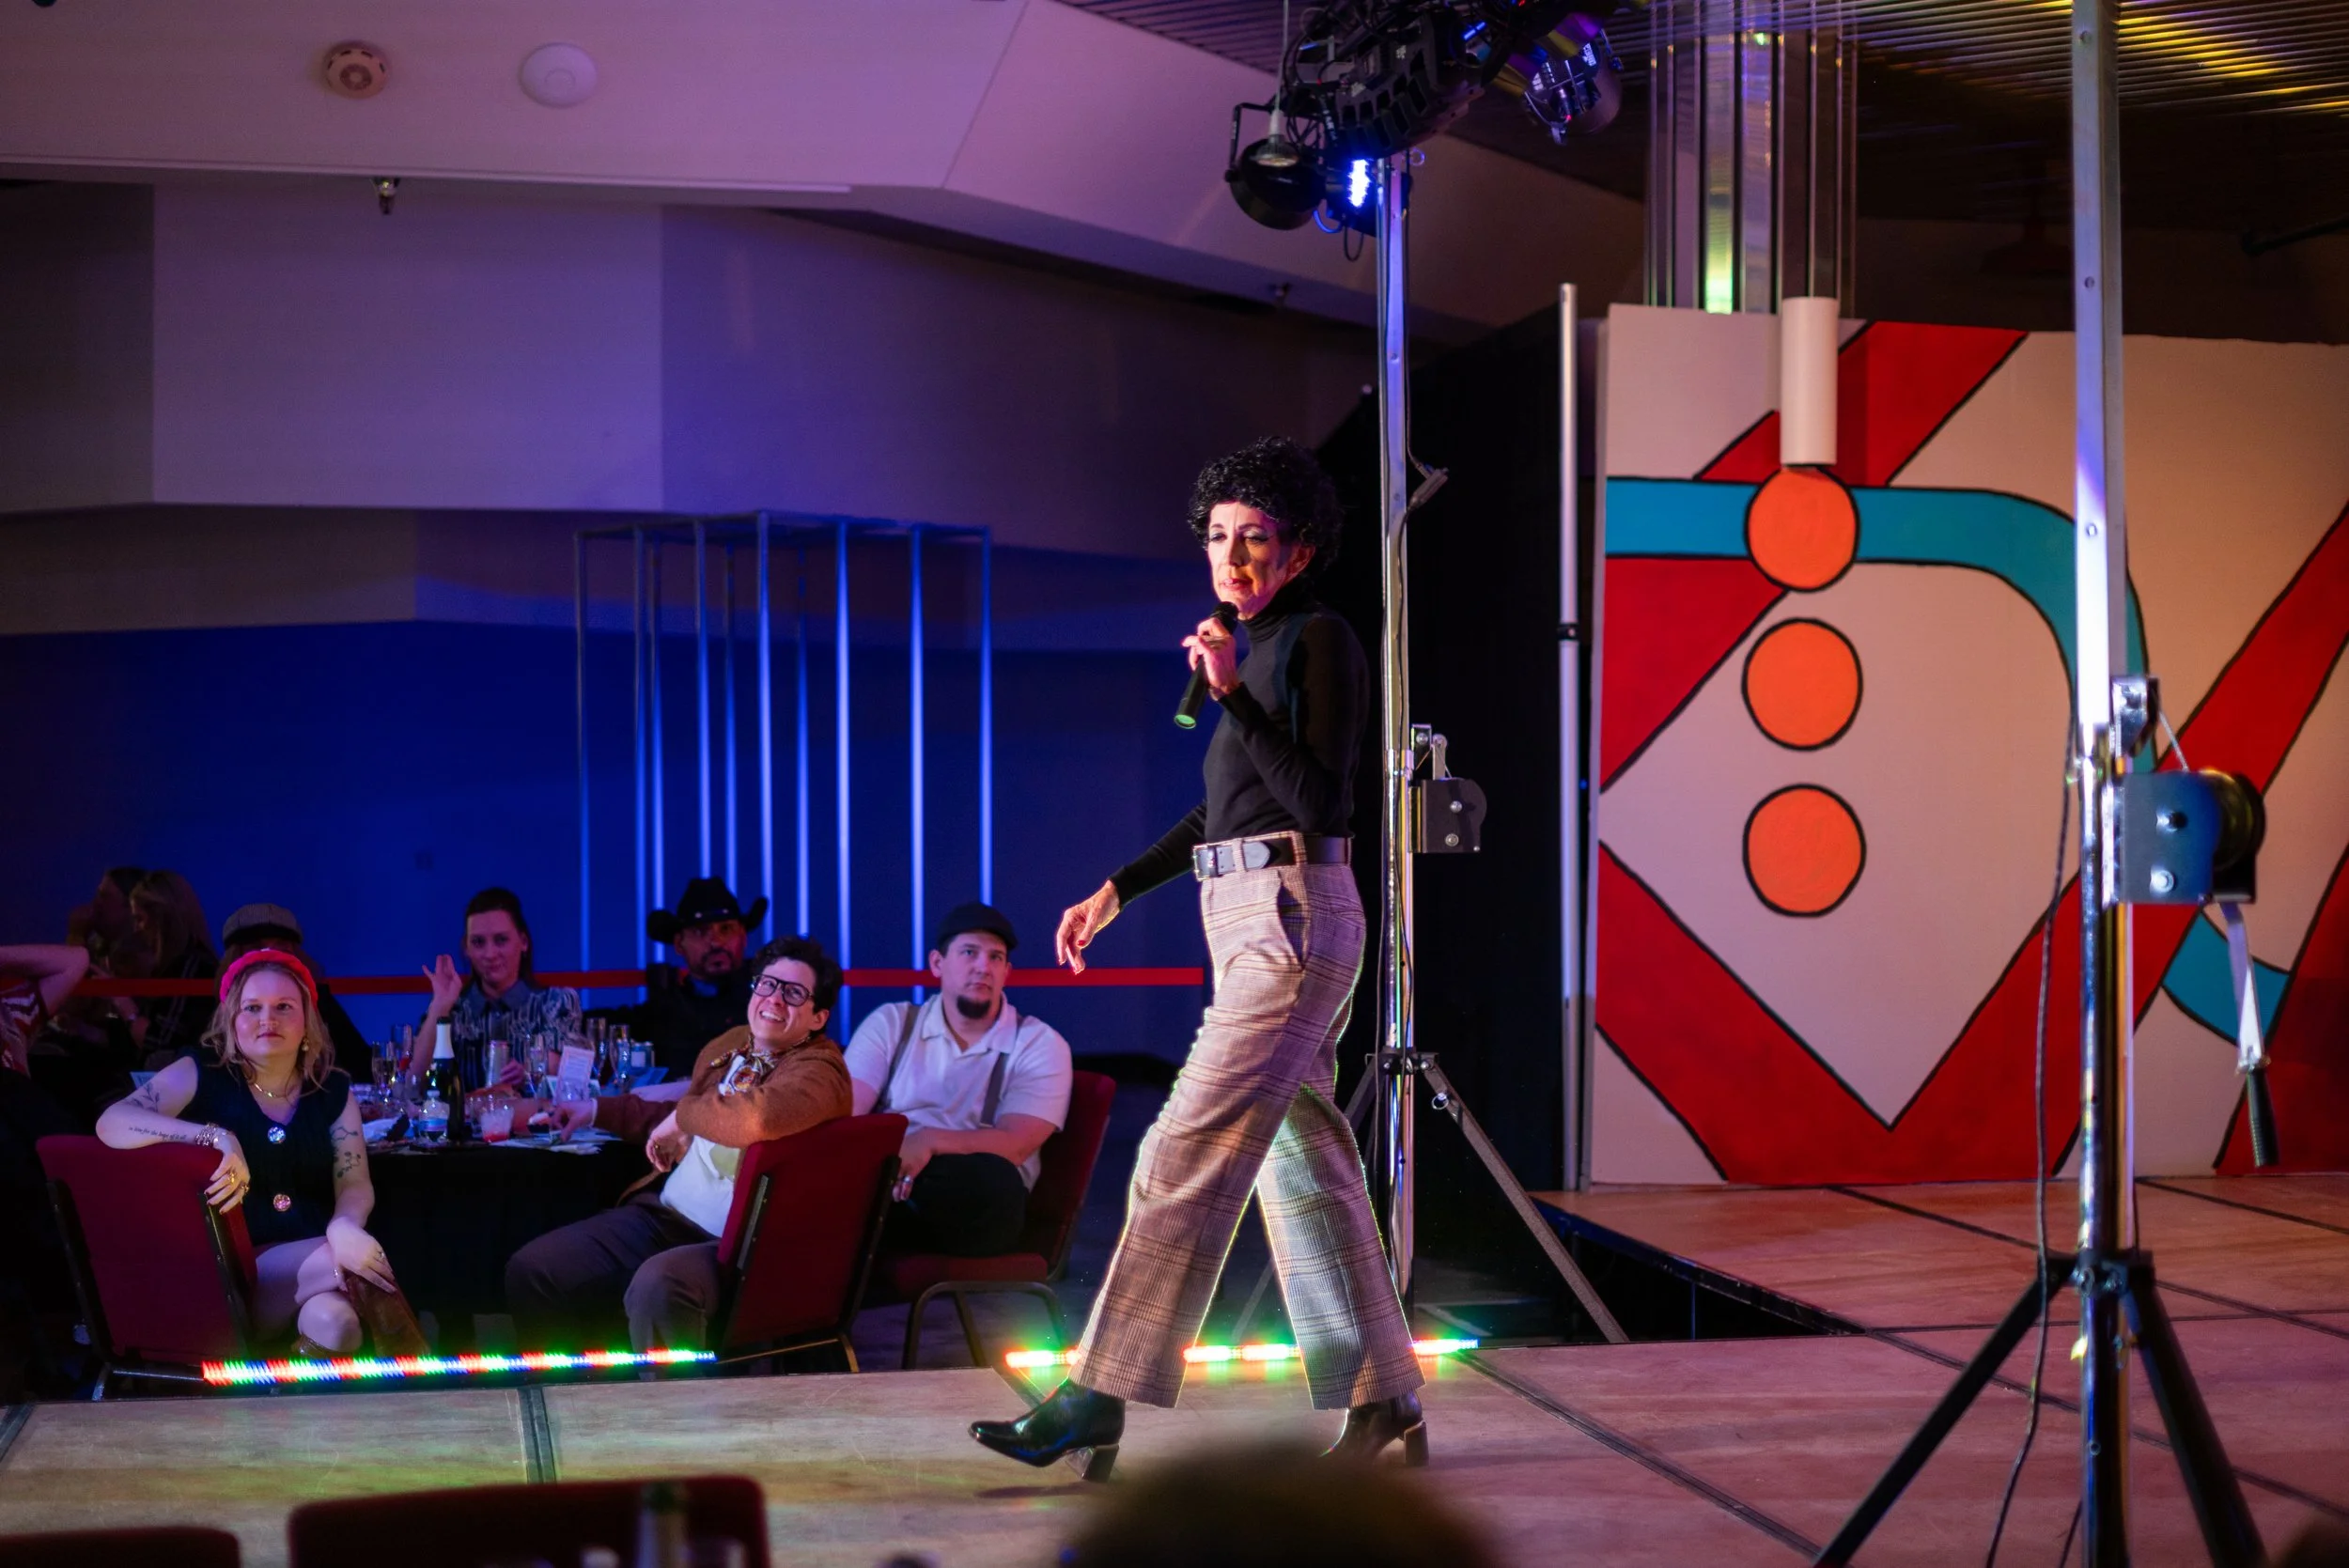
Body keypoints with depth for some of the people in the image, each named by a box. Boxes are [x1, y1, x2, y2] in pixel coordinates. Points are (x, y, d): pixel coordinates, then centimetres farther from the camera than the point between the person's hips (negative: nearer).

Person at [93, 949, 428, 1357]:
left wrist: (345, 1227, -25)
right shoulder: (200, 1075, 0)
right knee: (351, 1266, -30)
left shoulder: (332, 1090, 11)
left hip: (314, 1260, 3)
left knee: (334, 1323, -33)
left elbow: (355, 1181, 3)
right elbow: (111, 1123, -17)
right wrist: (216, 1136, -33)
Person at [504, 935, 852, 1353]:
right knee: (529, 1270, -3)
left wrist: (683, 1112, -16)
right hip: (663, 1214, 8)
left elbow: (753, 1118, -34)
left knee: (657, 1286, -38)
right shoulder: (728, 1045, 14)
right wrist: (596, 1110, 31)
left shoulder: (818, 1069, -12)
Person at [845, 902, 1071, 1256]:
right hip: (881, 1176, -1)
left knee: (992, 1177, -37)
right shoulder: (891, 1024, 15)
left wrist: (929, 1141, -24)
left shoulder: (1040, 1044, 8)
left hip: (972, 1202, 1)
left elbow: (1014, 1146, -6)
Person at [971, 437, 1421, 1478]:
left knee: (1190, 1153, -10)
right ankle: (1383, 1400, 16)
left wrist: (1232, 695, -22)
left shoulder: (1320, 641, -8)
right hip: (1246, 923, 10)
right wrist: (1117, 889, 24)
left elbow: (1320, 799, -17)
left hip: (1291, 919, -10)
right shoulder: (1250, 647, 17)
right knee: (1302, 1160, 10)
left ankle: (1101, 1402, -8)